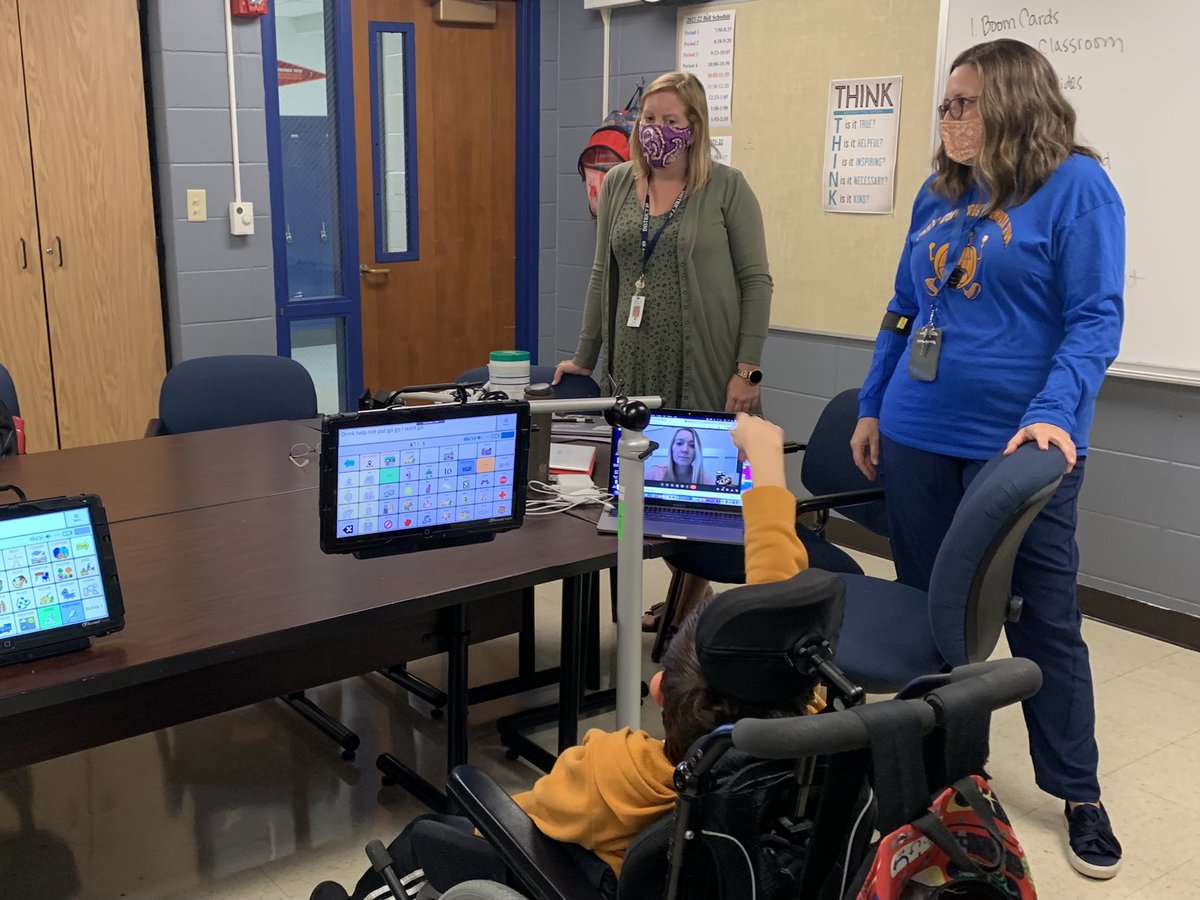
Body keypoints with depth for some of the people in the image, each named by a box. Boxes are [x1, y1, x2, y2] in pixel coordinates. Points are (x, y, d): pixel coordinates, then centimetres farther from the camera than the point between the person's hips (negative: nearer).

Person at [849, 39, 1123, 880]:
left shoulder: (1076, 187, -7)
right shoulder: (939, 195, 11)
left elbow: (1096, 319, -13)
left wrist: (1053, 413, -26)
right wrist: (871, 407, 15)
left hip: (1020, 443, -5)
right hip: (918, 436, 6)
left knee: (1043, 619, 6)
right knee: (926, 606, 13)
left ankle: (1078, 792, 23)